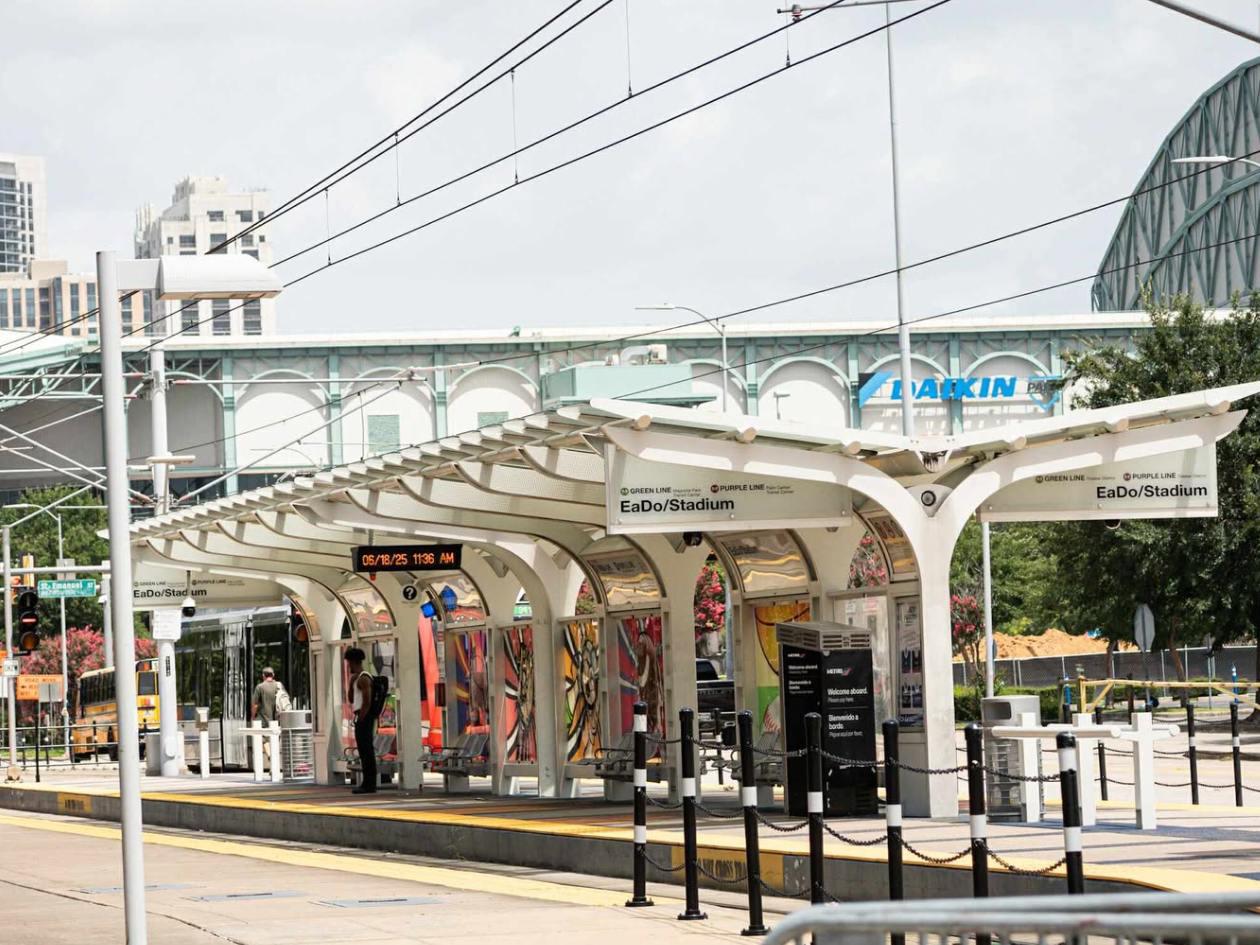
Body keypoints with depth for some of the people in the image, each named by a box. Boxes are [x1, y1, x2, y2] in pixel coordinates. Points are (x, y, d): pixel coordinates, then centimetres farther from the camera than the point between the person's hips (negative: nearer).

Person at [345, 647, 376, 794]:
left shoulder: (363, 678, -12)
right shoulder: (357, 678, 20)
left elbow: (367, 702, -20)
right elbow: (352, 700, 22)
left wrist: (360, 720, -18)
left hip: (364, 718, -11)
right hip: (360, 719, 11)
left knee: (367, 751, -10)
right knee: (364, 751, 11)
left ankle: (369, 785, -12)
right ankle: (367, 783, 14)